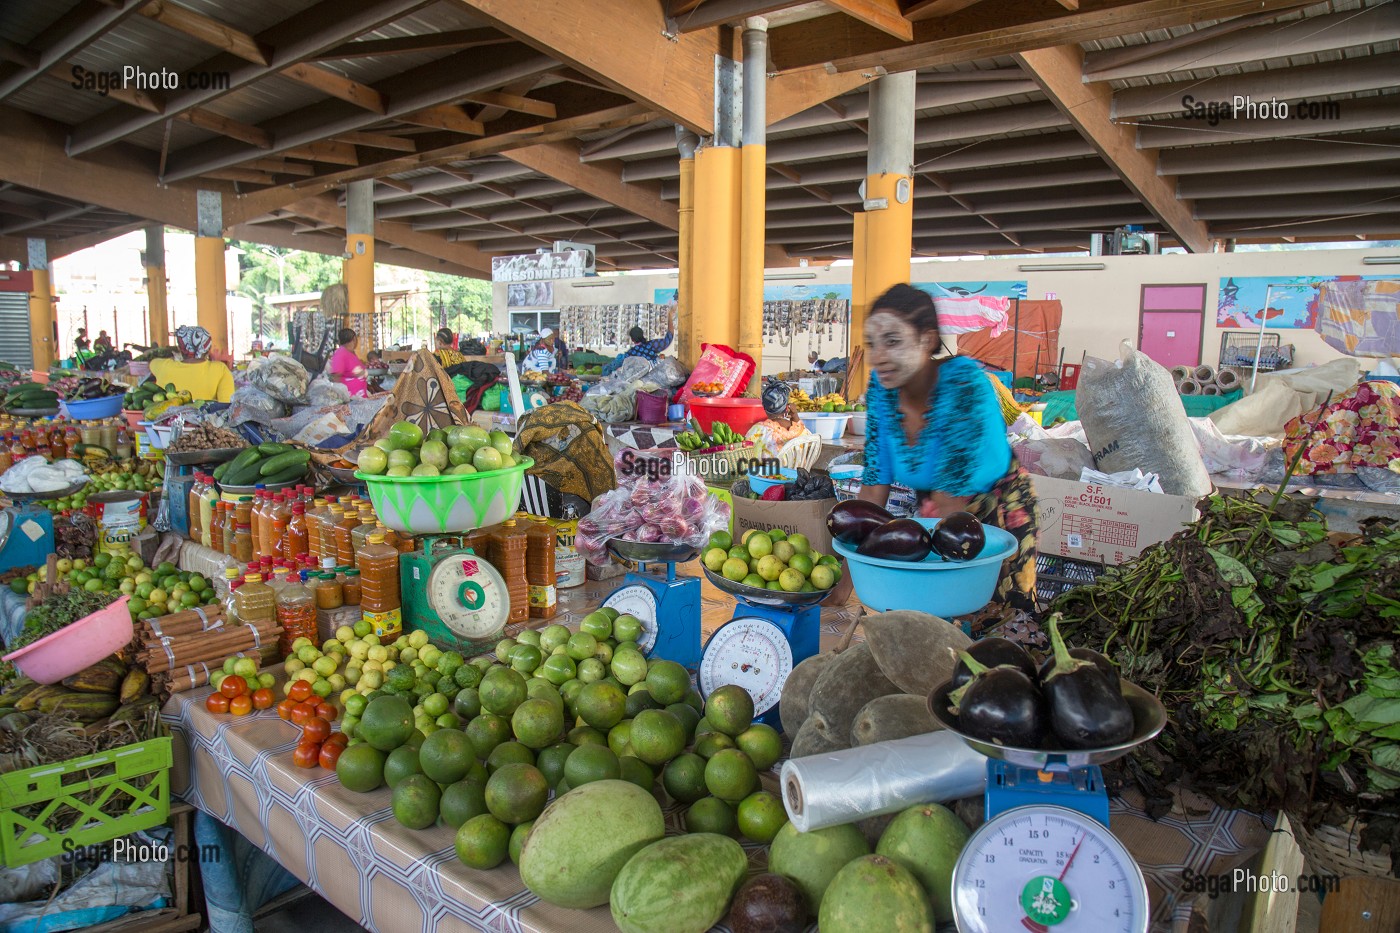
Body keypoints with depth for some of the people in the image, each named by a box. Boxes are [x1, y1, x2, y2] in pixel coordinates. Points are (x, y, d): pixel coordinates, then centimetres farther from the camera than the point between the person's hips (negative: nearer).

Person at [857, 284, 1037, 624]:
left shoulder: (962, 382, -30)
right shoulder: (881, 385, -14)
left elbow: (952, 498, -31)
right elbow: (874, 485, -12)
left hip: (999, 511, -4)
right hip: (931, 511, 5)